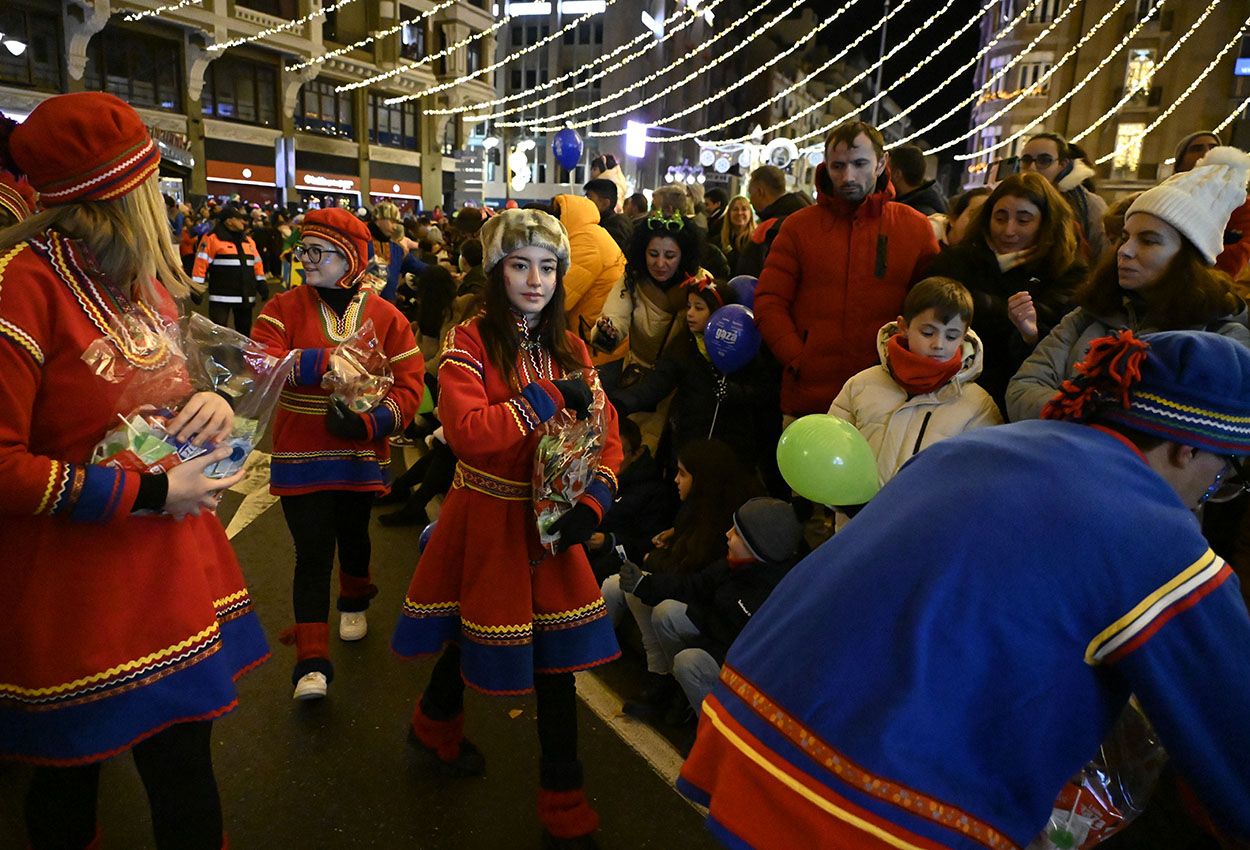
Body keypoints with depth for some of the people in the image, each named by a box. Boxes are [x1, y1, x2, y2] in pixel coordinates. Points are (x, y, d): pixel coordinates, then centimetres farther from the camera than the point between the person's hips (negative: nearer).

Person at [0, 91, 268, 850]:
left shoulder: (137, 275, 10)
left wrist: (212, 402, -1)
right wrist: (150, 493, -20)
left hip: (170, 574, 7)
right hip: (76, 599, -7)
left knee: (186, 773, 14)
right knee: (69, 786, 13)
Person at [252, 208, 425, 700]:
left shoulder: (386, 317, -4)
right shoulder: (284, 309, -3)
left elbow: (409, 385, -8)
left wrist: (370, 422, -23)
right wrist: (325, 359, -27)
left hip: (361, 456, 1)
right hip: (301, 457, -1)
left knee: (353, 537, 21)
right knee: (312, 553, -3)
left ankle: (354, 602, 51)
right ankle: (312, 662, 6)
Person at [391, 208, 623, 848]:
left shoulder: (570, 350, 5)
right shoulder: (470, 343, -10)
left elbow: (606, 435, 0)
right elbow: (466, 432, -25)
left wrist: (592, 502, -16)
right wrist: (550, 400, -24)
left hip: (551, 522, 4)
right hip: (484, 520, -3)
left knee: (557, 656, 6)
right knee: (474, 636, 15)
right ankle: (436, 724, 51)